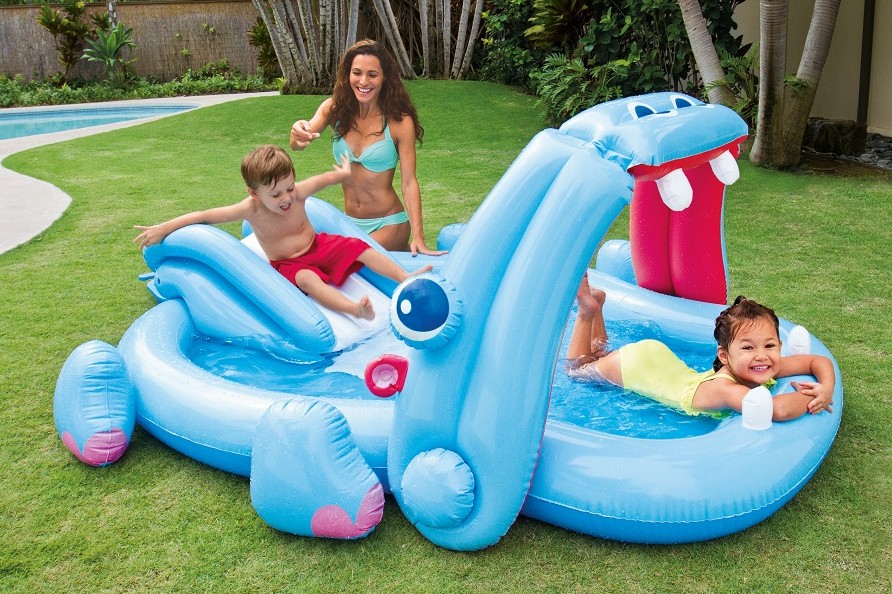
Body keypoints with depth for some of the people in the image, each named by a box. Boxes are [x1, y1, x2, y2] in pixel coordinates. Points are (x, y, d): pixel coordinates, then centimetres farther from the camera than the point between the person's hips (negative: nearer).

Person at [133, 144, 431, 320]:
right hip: (287, 264, -4)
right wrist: (163, 228, -14)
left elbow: (326, 177, 4)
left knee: (360, 248, -13)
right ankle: (356, 310, -56)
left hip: (318, 245, 4)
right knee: (308, 279, -36)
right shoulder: (250, 210, -20)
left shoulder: (297, 194, -15)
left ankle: (407, 278, -13)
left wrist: (345, 172, 21)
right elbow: (205, 215, -15)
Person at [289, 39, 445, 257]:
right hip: (350, 223, 5)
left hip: (389, 223, -4)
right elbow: (297, 144, -19)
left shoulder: (400, 122, -14)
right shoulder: (334, 109, -5)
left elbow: (408, 183, -14)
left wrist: (418, 238, -22)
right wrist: (298, 134, -44)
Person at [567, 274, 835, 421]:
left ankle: (595, 302, 38)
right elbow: (778, 410, -59)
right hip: (634, 366, -6)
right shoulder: (725, 388, -45)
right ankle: (587, 309, 23)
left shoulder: (767, 368, -24)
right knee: (577, 368, 21)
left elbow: (820, 361, -14)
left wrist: (826, 388, -35)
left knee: (601, 355, 34)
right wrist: (807, 399, -40)